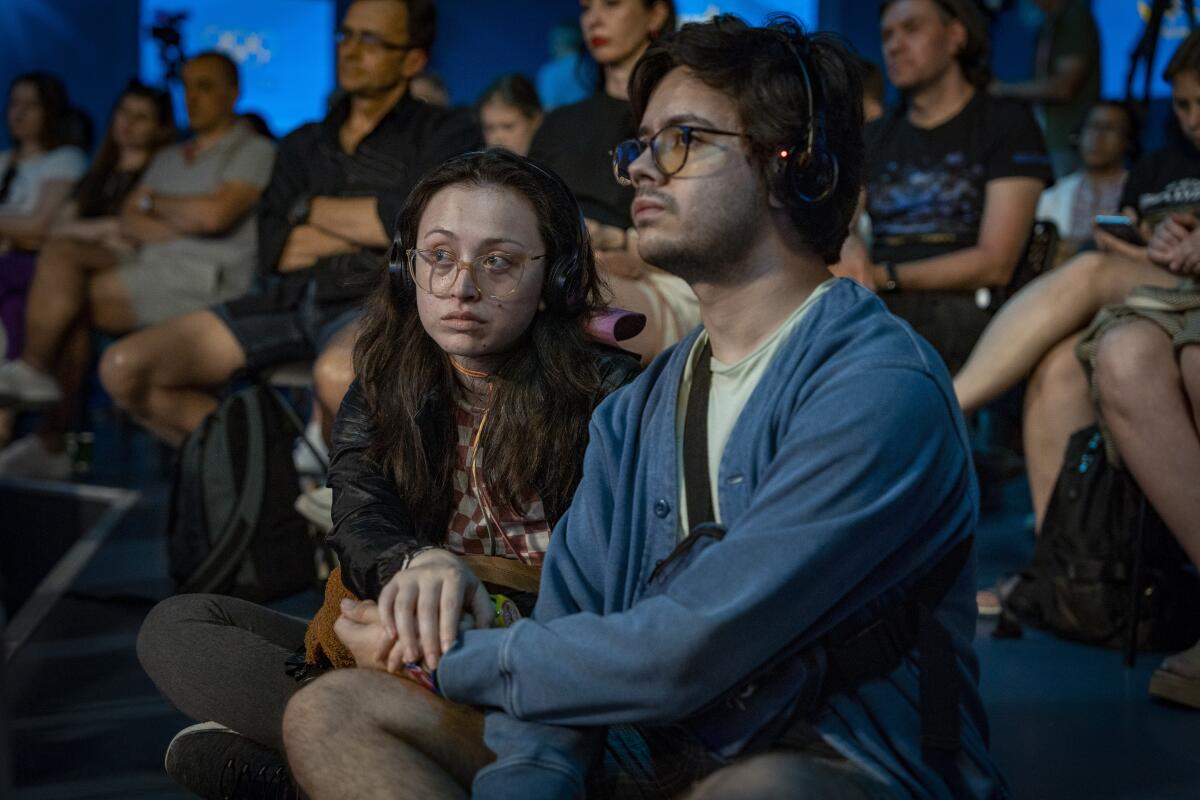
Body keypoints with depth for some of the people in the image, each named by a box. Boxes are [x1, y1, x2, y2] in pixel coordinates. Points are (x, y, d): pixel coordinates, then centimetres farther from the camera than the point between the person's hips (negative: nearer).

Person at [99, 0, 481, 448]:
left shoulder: (446, 134, 8)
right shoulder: (304, 145, 22)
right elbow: (272, 250, 9)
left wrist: (312, 208, 3)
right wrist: (368, 229, -2)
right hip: (289, 299, 5)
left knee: (338, 376, -43)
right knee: (123, 369, -13)